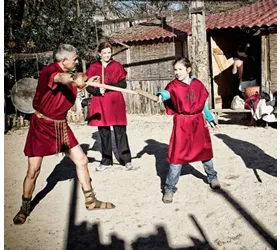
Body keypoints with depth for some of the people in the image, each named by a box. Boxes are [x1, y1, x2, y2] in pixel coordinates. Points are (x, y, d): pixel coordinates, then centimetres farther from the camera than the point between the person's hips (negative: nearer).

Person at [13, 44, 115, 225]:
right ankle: (25, 208, 19)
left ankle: (91, 201, 19)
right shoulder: (48, 71, -22)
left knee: (82, 160, 4)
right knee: (33, 170, -3)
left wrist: (79, 81, 1)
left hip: (61, 125, 7)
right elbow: (60, 78, -48)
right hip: (42, 125, -7)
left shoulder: (69, 75, 3)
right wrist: (74, 80, -69)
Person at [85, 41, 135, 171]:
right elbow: (88, 87, 4)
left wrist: (109, 86, -16)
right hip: (100, 104, 1)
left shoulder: (117, 66, 3)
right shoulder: (93, 67, 4)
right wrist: (98, 90, -16)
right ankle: (106, 161, 18)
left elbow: (123, 84, -2)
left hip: (116, 103, -1)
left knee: (120, 132, -1)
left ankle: (126, 160, 7)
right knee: (104, 133, 7)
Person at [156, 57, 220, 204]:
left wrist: (210, 119, 15)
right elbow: (167, 92, -31)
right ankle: (169, 189, 3)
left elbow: (203, 104, 13)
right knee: (177, 155, -6)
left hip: (198, 122, 3)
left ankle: (212, 177, 42)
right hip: (181, 123, -3)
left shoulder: (198, 84, 2)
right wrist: (161, 95, -54)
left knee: (205, 151, 17)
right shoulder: (174, 85, -8)